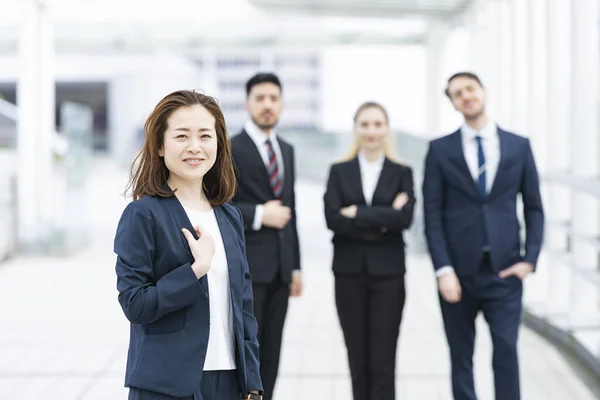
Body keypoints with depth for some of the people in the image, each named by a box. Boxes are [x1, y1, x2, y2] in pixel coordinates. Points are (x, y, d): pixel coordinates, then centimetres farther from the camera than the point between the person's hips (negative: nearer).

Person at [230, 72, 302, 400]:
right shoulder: (229, 149, -6)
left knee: (270, 355, 8)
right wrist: (258, 215, -16)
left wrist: (296, 265, 15)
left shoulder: (287, 150, 16)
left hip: (280, 268, 6)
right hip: (244, 267, -6)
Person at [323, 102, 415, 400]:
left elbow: (404, 218, -11)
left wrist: (357, 214, -12)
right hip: (349, 273, 1)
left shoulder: (402, 173, 5)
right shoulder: (339, 172, 7)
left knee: (383, 361, -2)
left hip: (388, 274, -1)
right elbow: (333, 219, -7)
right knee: (358, 359, 8)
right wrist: (381, 222, -12)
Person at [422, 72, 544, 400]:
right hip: (459, 271, 0)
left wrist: (529, 259, -4)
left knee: (507, 351, -8)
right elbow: (432, 214, -2)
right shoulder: (440, 150, 3)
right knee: (461, 357, 7)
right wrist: (443, 270, -11)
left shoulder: (519, 146, 7)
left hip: (504, 271, 0)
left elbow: (534, 208, 9)